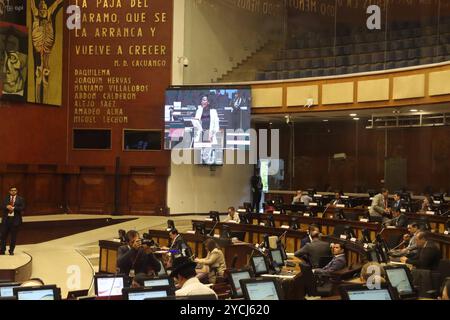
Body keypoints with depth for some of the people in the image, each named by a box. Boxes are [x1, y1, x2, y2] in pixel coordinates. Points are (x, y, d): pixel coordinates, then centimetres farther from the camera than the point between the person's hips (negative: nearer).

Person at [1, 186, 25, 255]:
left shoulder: (20, 199, 4)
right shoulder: (6, 198, 12)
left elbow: (22, 208, -8)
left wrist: (13, 208, -17)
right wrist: (7, 207, -18)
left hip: (15, 219, -2)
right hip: (6, 219, 2)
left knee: (13, 236, 2)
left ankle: (11, 251, 12)